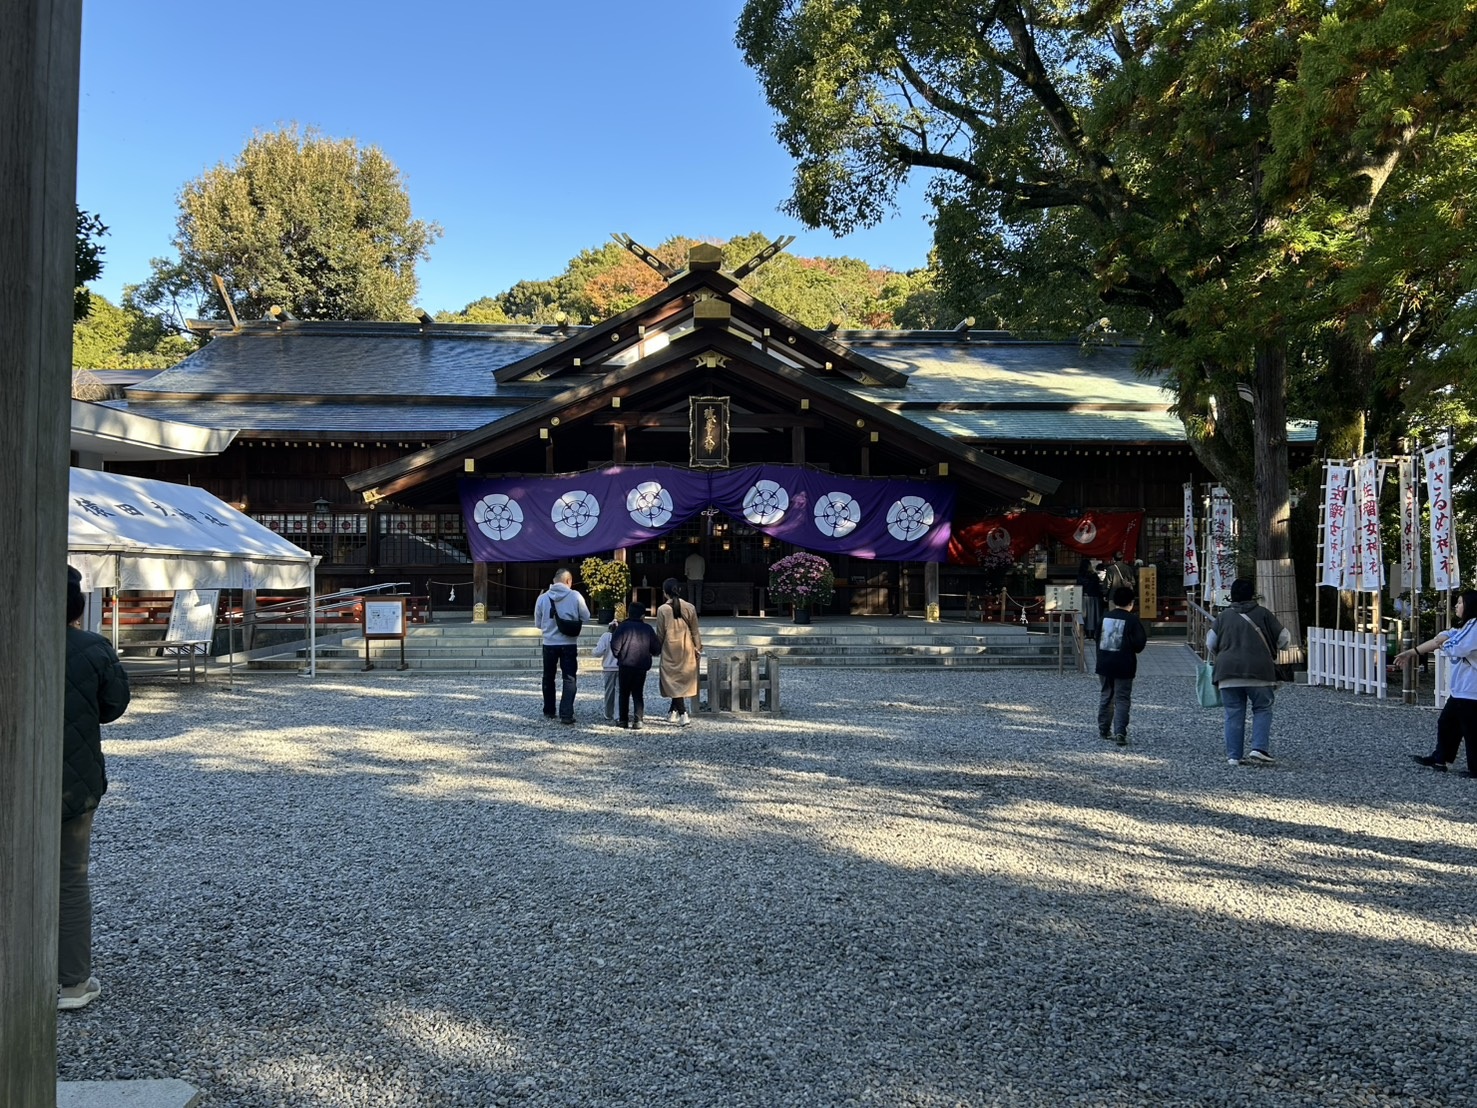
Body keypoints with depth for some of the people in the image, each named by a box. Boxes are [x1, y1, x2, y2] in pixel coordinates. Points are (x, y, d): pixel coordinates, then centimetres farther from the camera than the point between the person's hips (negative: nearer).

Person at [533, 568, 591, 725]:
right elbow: (586, 617, 1)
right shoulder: (575, 596, -9)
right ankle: (566, 714, -6)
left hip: (549, 644, 2)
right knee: (569, 679, 3)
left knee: (548, 678, 18)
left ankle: (548, 712, 27)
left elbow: (538, 624, 5)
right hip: (569, 644, -2)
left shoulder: (542, 598, -4)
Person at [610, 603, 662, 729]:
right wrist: (650, 653, 25)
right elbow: (657, 648, 4)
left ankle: (624, 720, 10)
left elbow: (615, 645, -11)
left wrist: (618, 656, 8)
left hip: (626, 665, -2)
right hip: (642, 666, 2)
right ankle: (638, 720, -3)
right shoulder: (647, 628, 3)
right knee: (638, 694, 8)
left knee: (624, 693, 10)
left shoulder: (622, 627, -4)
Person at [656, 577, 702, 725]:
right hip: (687, 650, 3)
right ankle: (673, 712, 25)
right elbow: (695, 631, 3)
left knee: (674, 681, 1)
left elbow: (660, 634, -5)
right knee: (684, 679, 15)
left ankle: (683, 714, -11)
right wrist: (698, 648, 15)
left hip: (670, 650, -3)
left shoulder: (662, 610, -11)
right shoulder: (690, 608, -4)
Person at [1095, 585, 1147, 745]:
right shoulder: (1132, 619, -11)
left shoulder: (1105, 617, 3)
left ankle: (1104, 729, 22)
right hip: (1124, 666, -4)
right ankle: (1120, 732, -10)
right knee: (1122, 700, 0)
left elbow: (1097, 638, 11)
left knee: (1105, 697, 16)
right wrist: (1133, 649, 9)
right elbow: (1139, 643, -11)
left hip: (1104, 665, 4)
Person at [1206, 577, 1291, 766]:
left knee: (1234, 714, 6)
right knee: (1262, 710, 11)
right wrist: (1273, 650, 27)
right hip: (1259, 671, -2)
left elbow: (1211, 644, 10)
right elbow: (1284, 638, 6)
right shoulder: (1263, 614, 3)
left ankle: (1233, 756, 5)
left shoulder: (1223, 616, 9)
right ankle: (1259, 749, -3)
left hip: (1228, 672, 2)